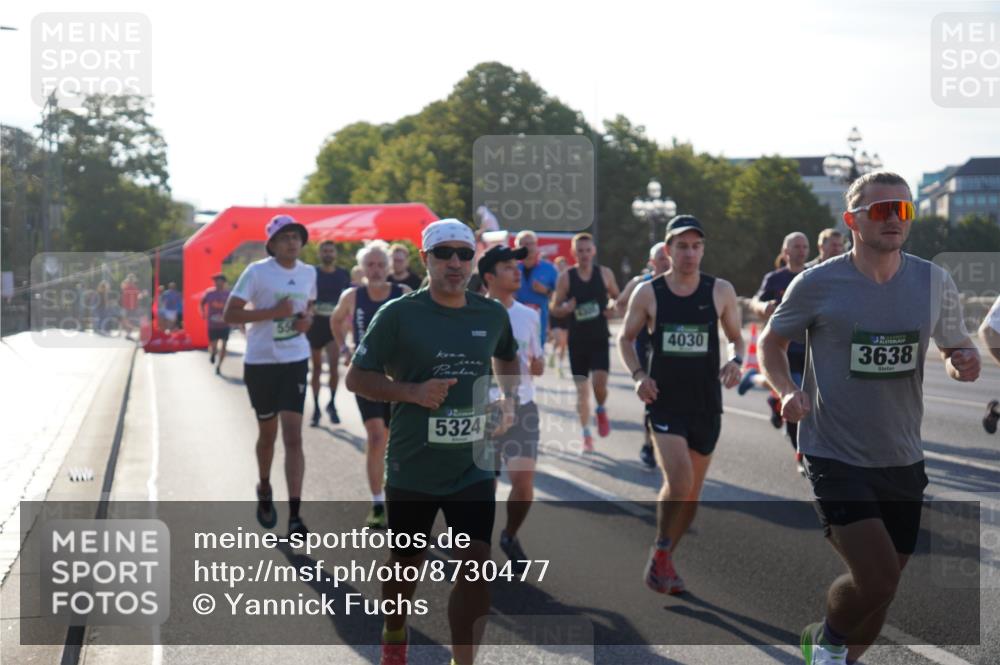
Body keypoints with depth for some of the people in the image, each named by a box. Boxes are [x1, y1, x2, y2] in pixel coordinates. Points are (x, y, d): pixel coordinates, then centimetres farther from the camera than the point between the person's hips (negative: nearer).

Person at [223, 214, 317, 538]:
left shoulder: (308, 273, 5)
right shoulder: (257, 272, -9)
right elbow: (229, 314, -12)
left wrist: (307, 319, -1)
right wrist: (272, 312, -22)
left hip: (295, 361, 2)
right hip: (261, 362, -2)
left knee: (293, 435, -9)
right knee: (268, 431, 13)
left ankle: (295, 516, -13)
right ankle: (264, 488, 42)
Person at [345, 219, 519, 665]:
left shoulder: (493, 314, 4)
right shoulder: (399, 314, -9)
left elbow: (507, 359, 25)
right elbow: (356, 377, -6)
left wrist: (508, 398, 6)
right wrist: (413, 391, -20)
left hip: (473, 465, 2)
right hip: (412, 467, -2)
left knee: (476, 568, -8)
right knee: (407, 565, 14)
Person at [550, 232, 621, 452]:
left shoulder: (605, 273, 0)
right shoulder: (566, 277, -2)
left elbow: (617, 297, 14)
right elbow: (554, 308, 4)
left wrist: (613, 307, -9)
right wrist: (566, 309, -19)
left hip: (599, 338, 0)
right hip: (577, 340, 0)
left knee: (599, 384, -16)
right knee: (581, 389, 3)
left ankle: (601, 411, 17)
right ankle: (586, 435, 16)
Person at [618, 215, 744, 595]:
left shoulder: (721, 292, 0)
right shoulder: (648, 293, -3)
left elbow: (736, 338, 11)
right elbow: (626, 339, 9)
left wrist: (735, 361, -11)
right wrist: (638, 374, -8)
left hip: (707, 405, 3)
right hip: (665, 402, -3)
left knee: (692, 492, 10)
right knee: (679, 482, -19)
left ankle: (665, 558, 30)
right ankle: (660, 553, 2)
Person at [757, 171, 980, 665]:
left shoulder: (934, 283, 0)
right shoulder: (818, 283, -9)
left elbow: (956, 347, 14)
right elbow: (771, 341, 4)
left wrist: (964, 364, -11)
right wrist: (787, 390, -15)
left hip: (903, 459, 5)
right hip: (835, 456, -4)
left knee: (882, 585, 14)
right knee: (877, 578, -16)